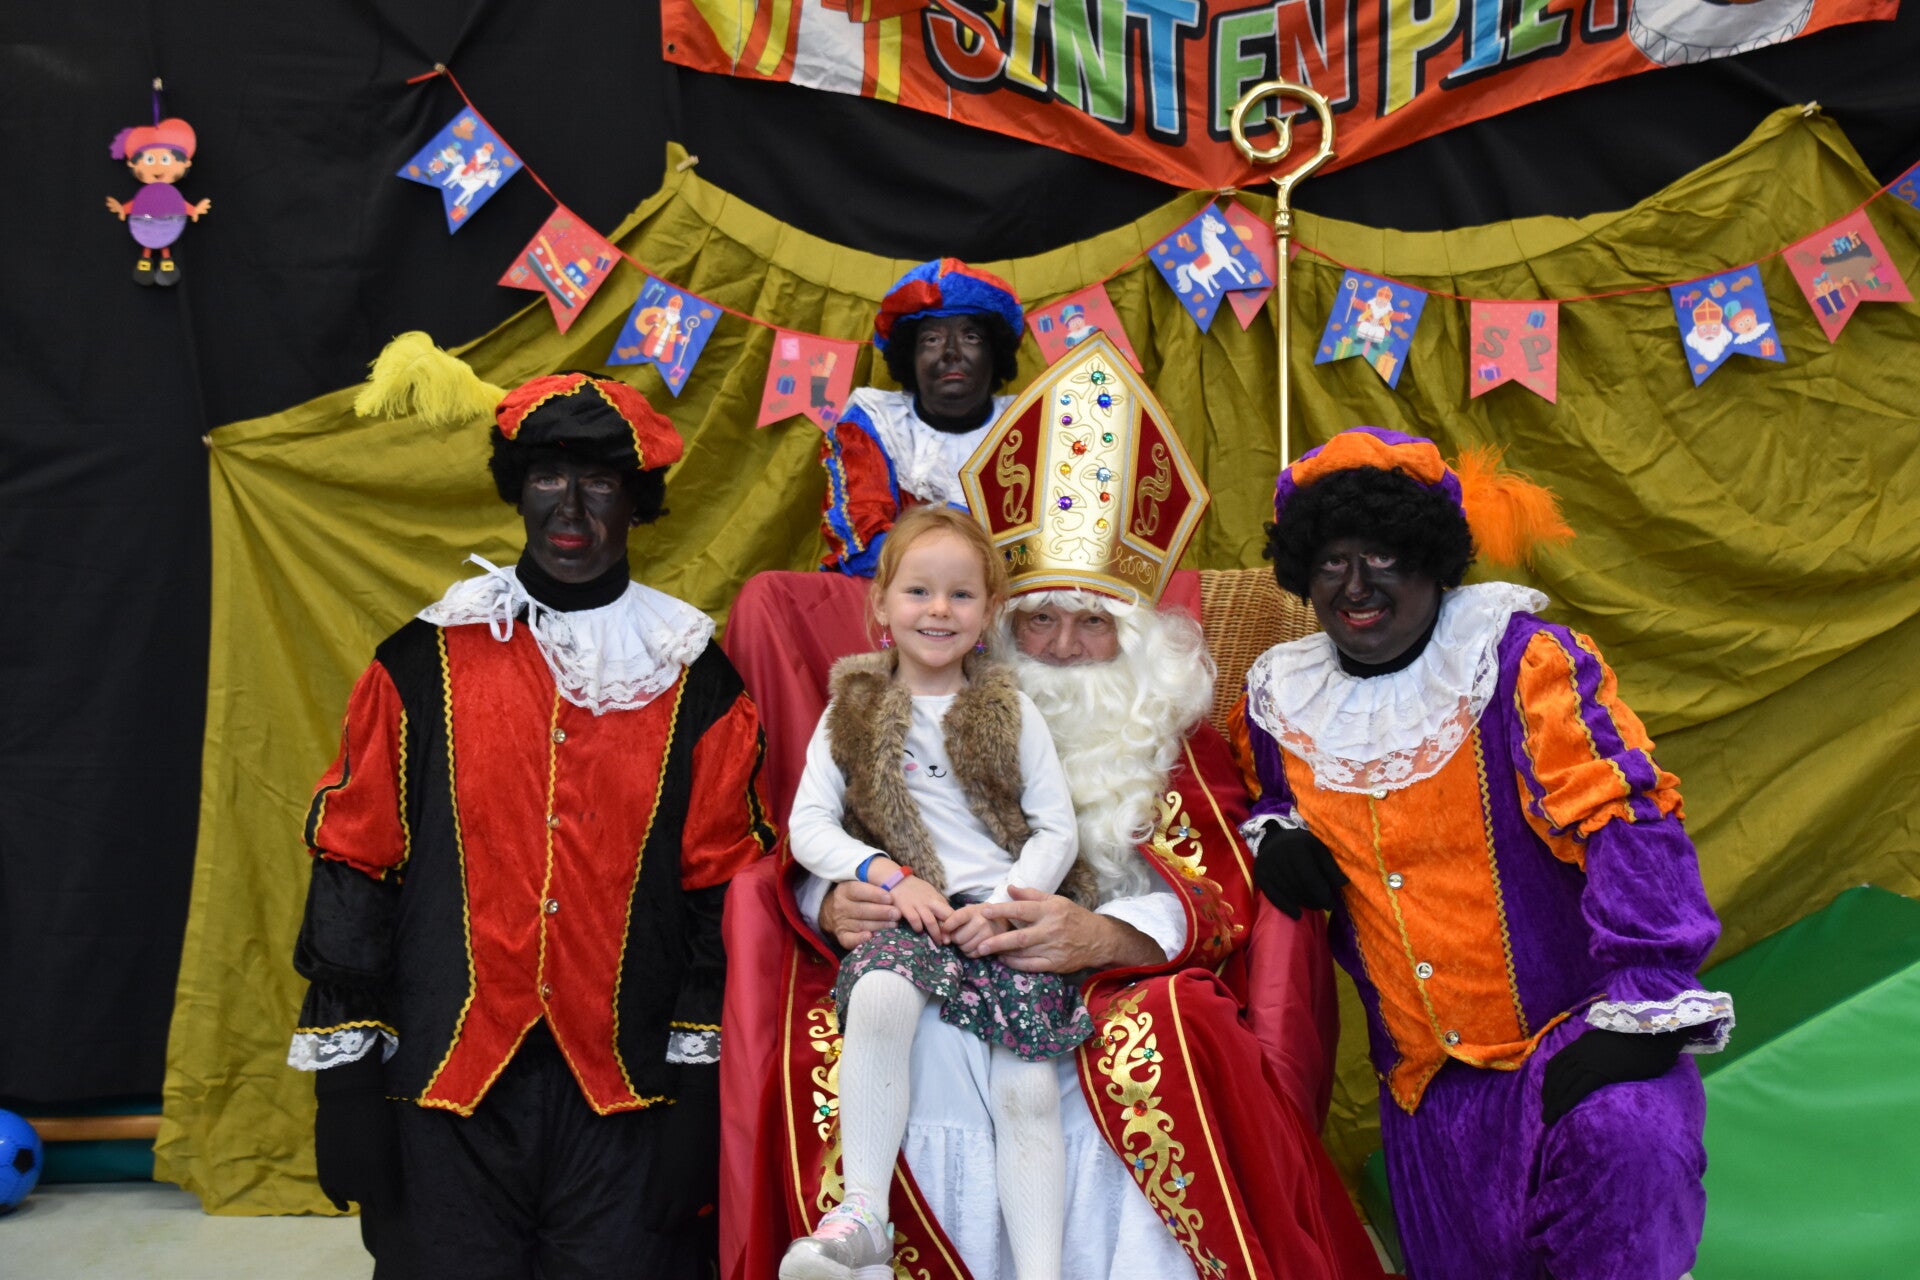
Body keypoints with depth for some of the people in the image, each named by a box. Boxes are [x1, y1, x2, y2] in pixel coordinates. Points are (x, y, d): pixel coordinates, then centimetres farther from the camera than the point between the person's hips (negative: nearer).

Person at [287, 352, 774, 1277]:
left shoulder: (697, 682, 4)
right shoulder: (423, 664, 3)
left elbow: (720, 887, 3)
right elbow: (353, 867, 3)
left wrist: (699, 1078, -2)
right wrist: (346, 1073, -1)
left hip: (628, 1099, 0)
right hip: (445, 1088, 0)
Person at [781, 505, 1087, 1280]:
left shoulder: (1010, 711, 16)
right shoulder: (853, 711, 14)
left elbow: (1057, 828, 11)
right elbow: (808, 825, 7)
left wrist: (1012, 899, -8)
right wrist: (893, 878, -9)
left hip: (1005, 916, 1)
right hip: (908, 917, -1)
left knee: (1027, 1089, -17)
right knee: (878, 996, -34)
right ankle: (863, 1214, -29)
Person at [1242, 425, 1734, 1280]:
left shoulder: (1514, 658, -11)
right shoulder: (1283, 698, 5)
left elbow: (1625, 817, -18)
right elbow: (1271, 790, 27)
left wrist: (1638, 1009, -25)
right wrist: (1276, 832, 2)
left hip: (1570, 1034, -5)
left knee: (1626, 1143, -34)